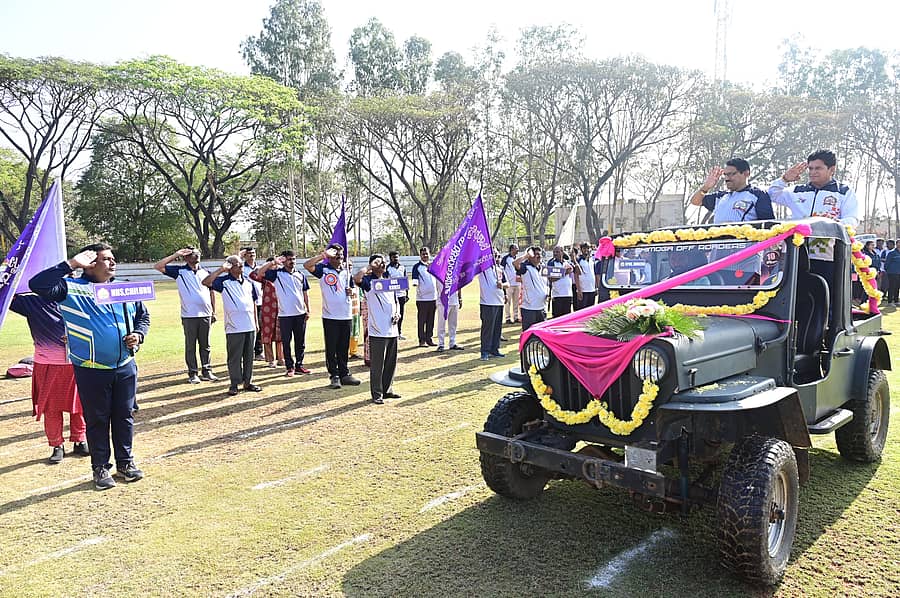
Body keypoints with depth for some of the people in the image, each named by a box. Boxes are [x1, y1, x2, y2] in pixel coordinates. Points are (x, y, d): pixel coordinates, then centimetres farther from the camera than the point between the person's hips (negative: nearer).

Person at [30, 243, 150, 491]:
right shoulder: (72, 288, -7)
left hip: (125, 367, 4)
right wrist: (70, 265, -20)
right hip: (91, 371, -4)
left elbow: (143, 315, 19)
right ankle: (100, 467, 23)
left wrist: (139, 334, 0)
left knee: (124, 416, 13)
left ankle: (125, 461, 28)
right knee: (96, 420, 8)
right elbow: (38, 284, -23)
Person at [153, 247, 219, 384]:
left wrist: (213, 311, 11)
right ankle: (193, 373, 12)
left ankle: (206, 371, 18)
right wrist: (176, 255, -10)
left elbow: (211, 292, 14)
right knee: (190, 346, 5)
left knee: (205, 345, 10)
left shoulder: (206, 272, 9)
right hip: (189, 316, -3)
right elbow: (158, 266, -9)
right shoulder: (180, 271, -1)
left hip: (205, 315, 3)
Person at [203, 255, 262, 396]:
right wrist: (221, 269, -21)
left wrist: (256, 321, 17)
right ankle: (234, 384, 12)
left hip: (250, 326, 5)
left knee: (249, 356, 12)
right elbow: (206, 282, -21)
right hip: (234, 327, -5)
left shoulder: (248, 281, 13)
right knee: (234, 357, 2)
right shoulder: (224, 281, -3)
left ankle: (248, 382, 22)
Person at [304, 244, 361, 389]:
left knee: (344, 348, 12)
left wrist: (352, 291, -1)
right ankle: (334, 376, 11)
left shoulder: (346, 271, 13)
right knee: (331, 348, 2)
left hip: (346, 316, 5)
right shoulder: (323, 269, -3)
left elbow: (353, 287, 22)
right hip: (330, 316, -4)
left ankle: (344, 374, 20)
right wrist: (323, 255, -22)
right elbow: (306, 265, -19)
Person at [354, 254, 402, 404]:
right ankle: (377, 394, 7)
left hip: (392, 329, 7)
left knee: (391, 362, 14)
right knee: (377, 364, -1)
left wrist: (397, 313, 2)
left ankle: (387, 389, 26)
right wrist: (370, 266, -15)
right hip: (377, 330, -7)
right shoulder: (368, 281, -5)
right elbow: (356, 279, -28)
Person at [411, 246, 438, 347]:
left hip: (433, 298, 5)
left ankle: (429, 338, 17)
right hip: (422, 298, -5)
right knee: (421, 320, -1)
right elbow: (415, 278, -11)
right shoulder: (417, 267, -1)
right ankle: (422, 340, 5)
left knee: (431, 320, 9)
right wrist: (415, 283, -35)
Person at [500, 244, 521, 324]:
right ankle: (508, 318, 1)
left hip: (517, 283, 6)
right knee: (508, 301, -4)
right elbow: (501, 270, -8)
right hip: (509, 284, -6)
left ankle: (516, 317, 16)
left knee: (516, 302, 10)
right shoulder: (506, 258, -6)